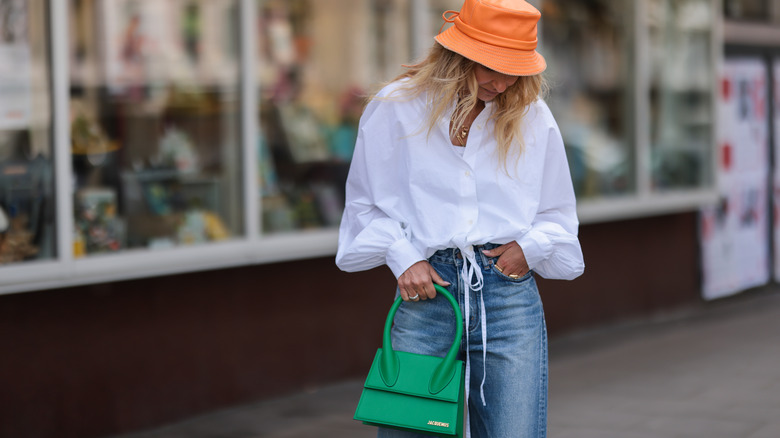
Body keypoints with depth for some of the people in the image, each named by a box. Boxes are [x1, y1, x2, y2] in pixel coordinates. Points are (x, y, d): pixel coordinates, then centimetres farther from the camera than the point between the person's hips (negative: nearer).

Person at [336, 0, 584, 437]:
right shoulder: (396, 108, 3)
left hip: (510, 299, 1)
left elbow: (558, 216, 17)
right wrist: (402, 256, -4)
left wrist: (531, 245, -3)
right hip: (426, 289, -1)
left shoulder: (532, 116, 8)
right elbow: (366, 204, 10)